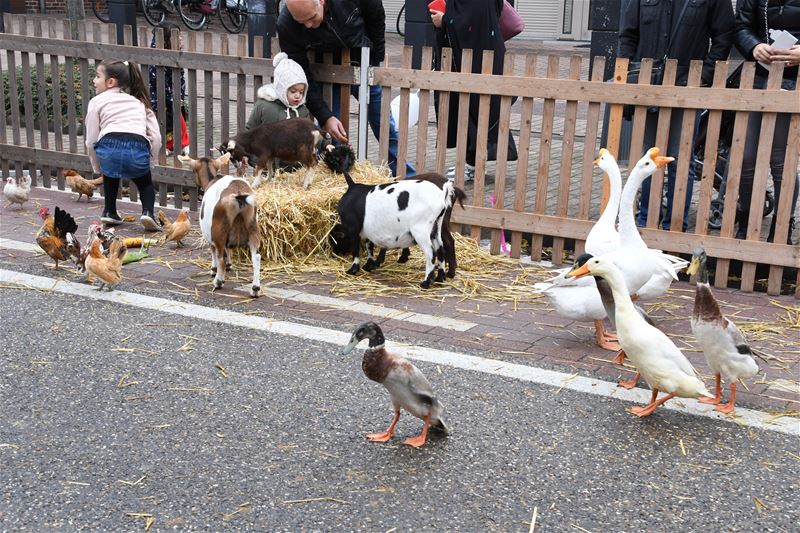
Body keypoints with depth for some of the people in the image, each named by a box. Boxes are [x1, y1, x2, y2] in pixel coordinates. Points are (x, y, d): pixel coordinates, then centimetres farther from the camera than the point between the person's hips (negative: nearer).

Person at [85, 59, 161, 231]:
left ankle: (110, 212, 34)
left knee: (110, 174, 34)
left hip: (109, 145, -1)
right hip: (138, 149, 1)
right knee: (145, 183, 28)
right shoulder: (138, 102, 29)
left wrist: (98, 167, 27)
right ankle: (147, 212, 4)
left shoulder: (97, 101, 19)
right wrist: (148, 162, 27)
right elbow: (156, 137, 18)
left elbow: (91, 141, 14)